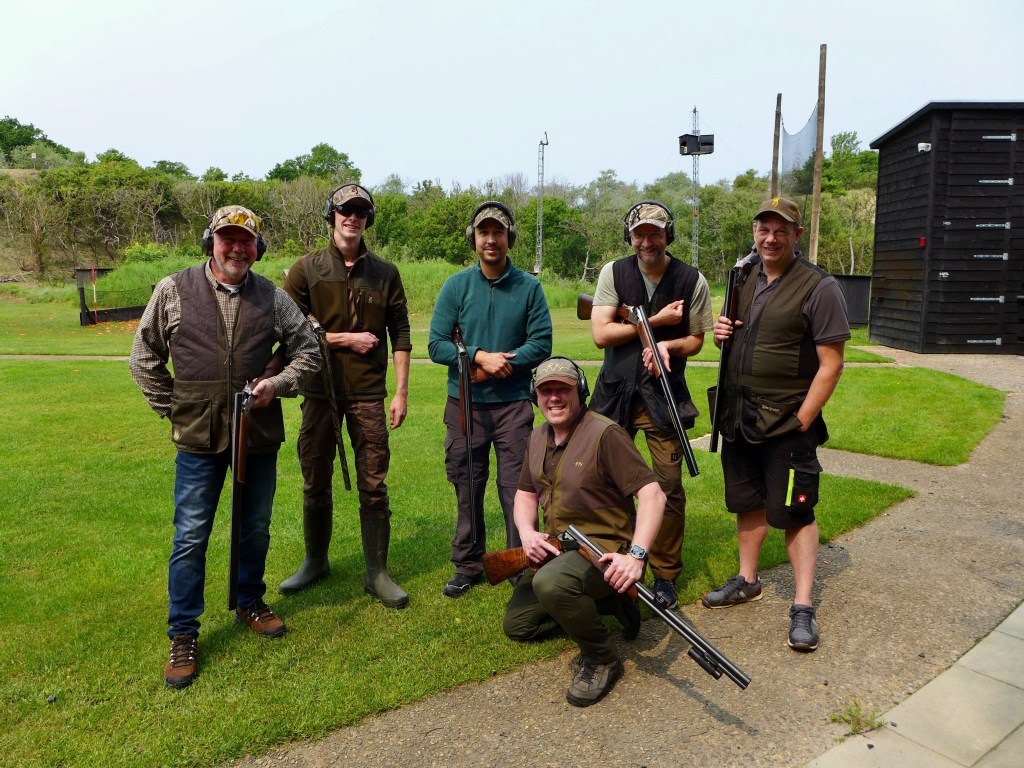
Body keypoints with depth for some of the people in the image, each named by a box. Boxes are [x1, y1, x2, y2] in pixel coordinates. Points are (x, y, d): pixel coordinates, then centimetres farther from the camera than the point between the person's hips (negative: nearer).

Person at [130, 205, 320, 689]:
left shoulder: (273, 298, 2)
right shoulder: (173, 291, -2)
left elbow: (308, 350, 10)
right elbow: (144, 359, 5)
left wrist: (280, 383, -6)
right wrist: (172, 409, 1)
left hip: (260, 434, 2)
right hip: (199, 436, -2)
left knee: (256, 528, 15)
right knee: (190, 538, 4)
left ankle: (250, 603, 37)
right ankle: (183, 635, 18)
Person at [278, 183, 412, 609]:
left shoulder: (385, 272, 6)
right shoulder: (306, 269, 1)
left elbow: (400, 333, 5)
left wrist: (401, 391, -1)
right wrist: (346, 339, -9)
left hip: (368, 393, 0)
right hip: (320, 390, 0)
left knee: (374, 485, 2)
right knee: (316, 482, 12)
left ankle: (377, 573, 13)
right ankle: (315, 561, 31)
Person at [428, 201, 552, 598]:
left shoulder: (529, 286, 0)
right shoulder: (456, 286, 2)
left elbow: (541, 344, -5)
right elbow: (437, 344, -3)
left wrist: (498, 366, -14)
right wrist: (480, 356, -17)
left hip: (514, 403, -1)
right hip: (464, 403, 1)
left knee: (516, 486, 1)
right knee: (468, 486, 10)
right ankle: (468, 564, 25)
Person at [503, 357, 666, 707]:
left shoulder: (605, 434, -18)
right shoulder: (538, 438, 7)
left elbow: (653, 495, -24)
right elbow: (525, 494, 16)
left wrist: (637, 554, -36)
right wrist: (527, 533, -5)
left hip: (604, 548, -9)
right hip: (555, 547, 9)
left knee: (550, 584, -38)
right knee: (516, 626, 10)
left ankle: (602, 659, -10)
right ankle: (606, 602, 19)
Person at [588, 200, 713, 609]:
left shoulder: (692, 281, -1)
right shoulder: (613, 273, -1)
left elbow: (696, 339, 7)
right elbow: (600, 333, -9)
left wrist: (667, 345, -15)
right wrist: (657, 321, -12)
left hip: (665, 395, 0)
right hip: (616, 392, 1)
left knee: (669, 487, 0)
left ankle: (665, 575, 17)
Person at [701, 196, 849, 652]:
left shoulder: (819, 288, -10)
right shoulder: (746, 281, 11)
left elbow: (831, 364, -13)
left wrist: (801, 421, -16)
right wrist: (722, 334, 0)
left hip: (788, 423, -6)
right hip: (739, 417, 6)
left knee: (795, 512, 0)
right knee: (748, 503, 17)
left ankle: (802, 607, 11)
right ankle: (747, 581, 33)